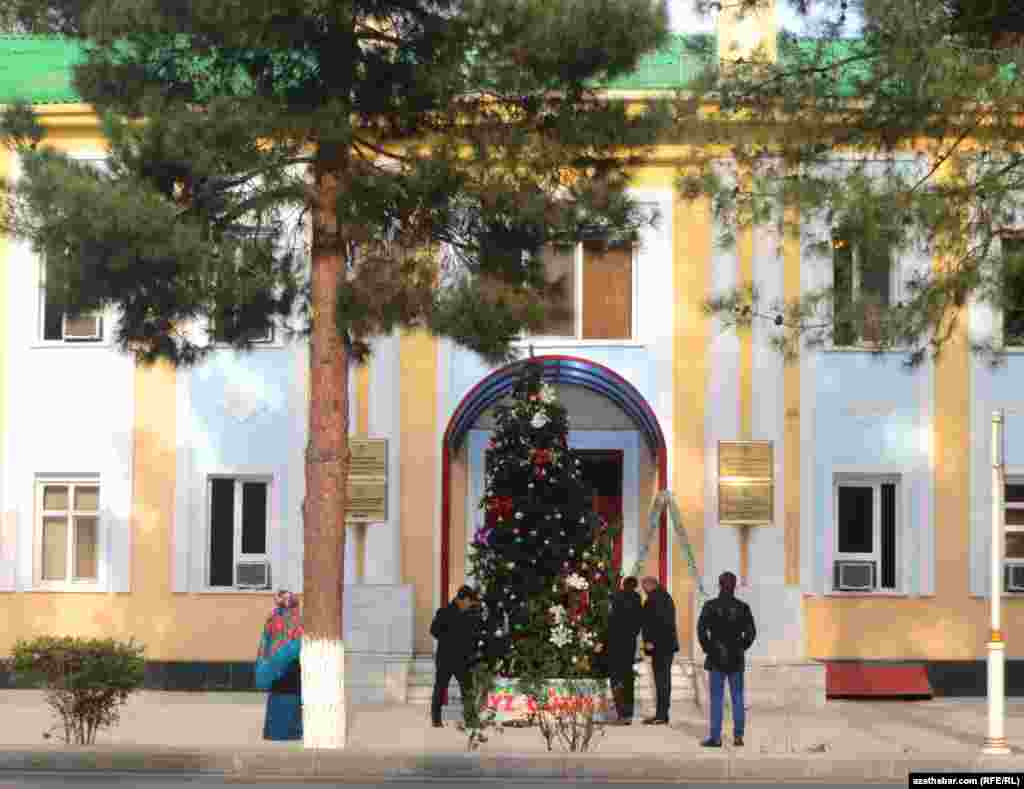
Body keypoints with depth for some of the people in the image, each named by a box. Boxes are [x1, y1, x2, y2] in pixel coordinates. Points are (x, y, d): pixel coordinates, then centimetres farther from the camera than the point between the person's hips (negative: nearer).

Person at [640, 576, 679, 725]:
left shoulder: (654, 599, -12)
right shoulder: (666, 597, 19)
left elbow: (654, 621, -20)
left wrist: (650, 641, -20)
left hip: (660, 645, -10)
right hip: (669, 644, 10)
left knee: (660, 679, -10)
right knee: (665, 679, 13)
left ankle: (661, 715, -11)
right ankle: (663, 714, 17)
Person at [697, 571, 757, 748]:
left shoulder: (710, 606, -6)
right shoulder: (742, 607, -1)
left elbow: (701, 629, -13)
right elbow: (751, 632, -3)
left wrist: (707, 648, 0)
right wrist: (741, 647, 9)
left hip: (716, 658, -2)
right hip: (736, 659, 2)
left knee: (716, 698, 2)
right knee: (737, 697, 10)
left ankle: (715, 737, 2)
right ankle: (738, 735, 8)